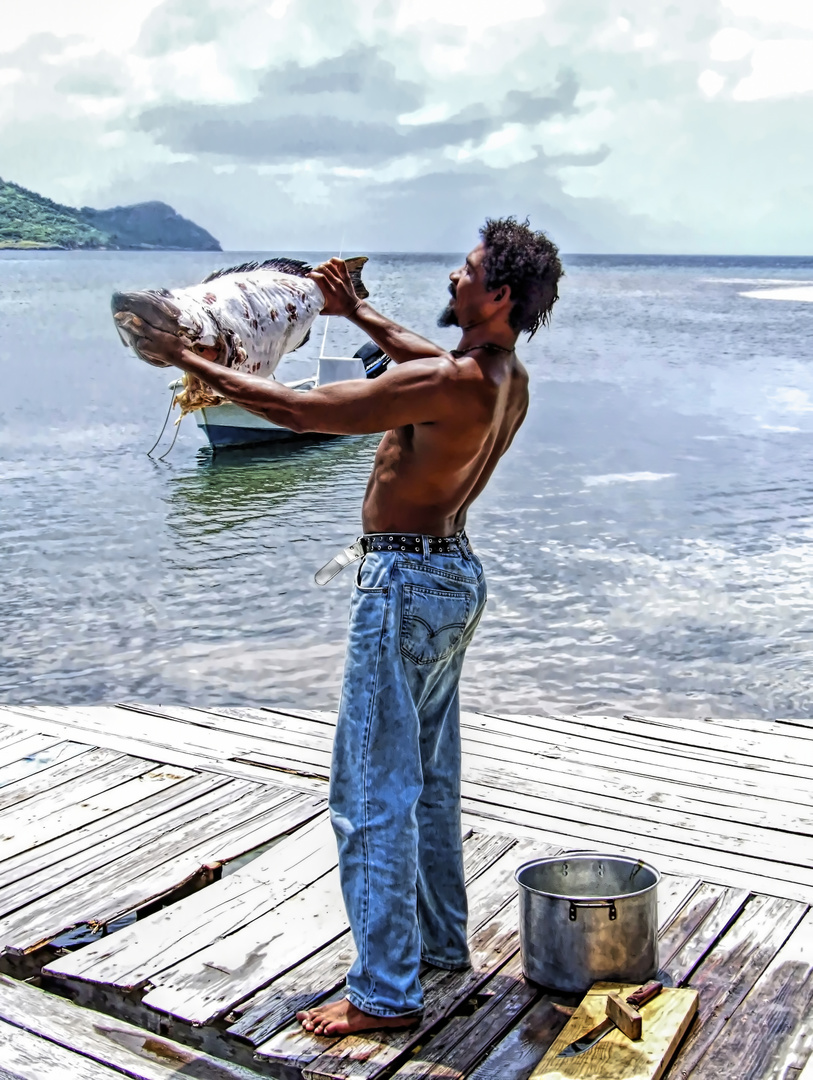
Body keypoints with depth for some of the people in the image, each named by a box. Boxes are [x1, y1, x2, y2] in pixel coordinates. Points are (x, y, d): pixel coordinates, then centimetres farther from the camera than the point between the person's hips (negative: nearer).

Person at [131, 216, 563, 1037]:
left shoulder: (451, 385, -24)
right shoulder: (507, 380, 3)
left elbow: (298, 410, -23)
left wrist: (188, 361, -13)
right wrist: (358, 314, 25)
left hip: (406, 584, -10)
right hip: (454, 576, 10)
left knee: (372, 792, -2)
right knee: (429, 778, 21)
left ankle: (386, 991, 7)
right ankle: (441, 938, 35)